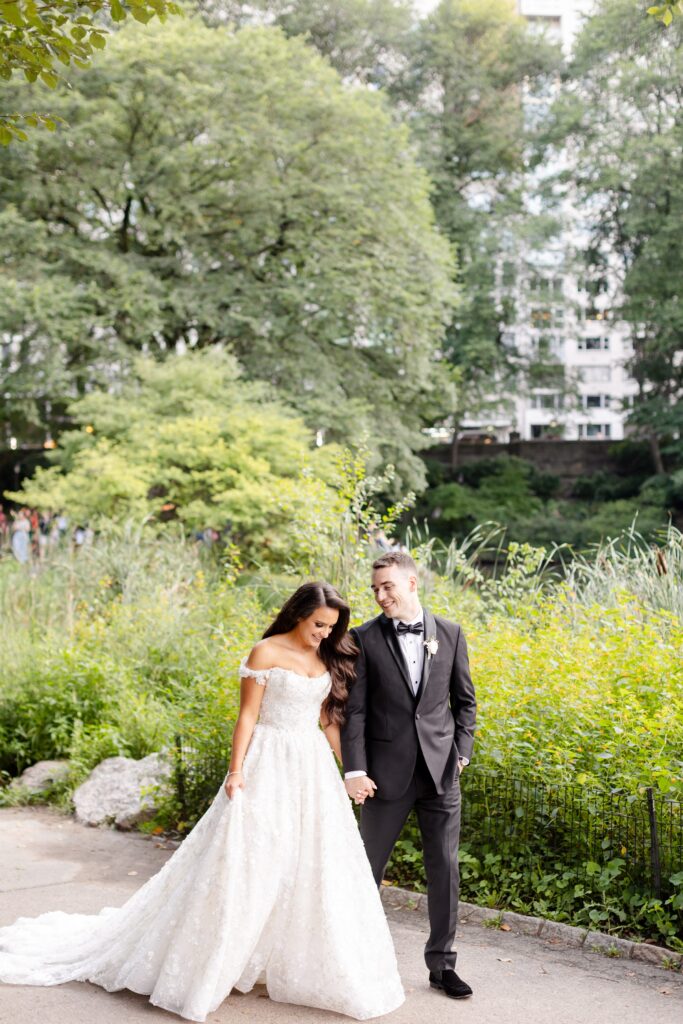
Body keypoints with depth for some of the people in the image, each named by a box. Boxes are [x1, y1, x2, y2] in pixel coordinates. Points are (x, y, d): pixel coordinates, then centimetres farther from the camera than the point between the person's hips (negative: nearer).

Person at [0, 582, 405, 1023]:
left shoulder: (329, 660, 9)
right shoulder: (266, 652, -7)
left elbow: (330, 721, 12)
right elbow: (248, 716, -8)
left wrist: (351, 772, 8)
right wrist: (236, 771, -16)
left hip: (315, 771, 6)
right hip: (269, 767, -5)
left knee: (315, 869, 6)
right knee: (244, 863, -3)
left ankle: (304, 966, 21)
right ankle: (204, 969, 11)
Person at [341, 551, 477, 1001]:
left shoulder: (450, 634, 3)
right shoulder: (365, 639, -4)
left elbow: (465, 700, 11)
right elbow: (355, 710, -6)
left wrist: (462, 751, 4)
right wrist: (355, 770, -12)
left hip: (441, 769, 2)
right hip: (388, 771, -2)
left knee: (445, 868, 5)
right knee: (369, 866, 9)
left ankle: (442, 963, 18)